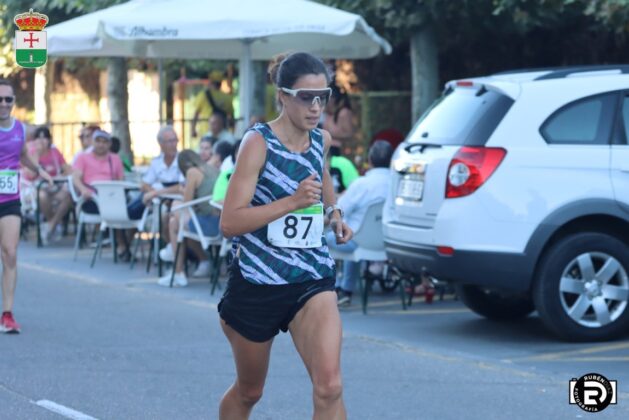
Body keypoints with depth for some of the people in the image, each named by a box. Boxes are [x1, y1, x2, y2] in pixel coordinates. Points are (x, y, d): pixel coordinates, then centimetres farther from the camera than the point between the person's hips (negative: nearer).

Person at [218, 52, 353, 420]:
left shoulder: (322, 140, 3)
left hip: (313, 280, 3)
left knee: (329, 388, -17)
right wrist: (293, 201, -29)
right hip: (258, 282, -3)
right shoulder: (259, 142, -14)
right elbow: (229, 222, -22)